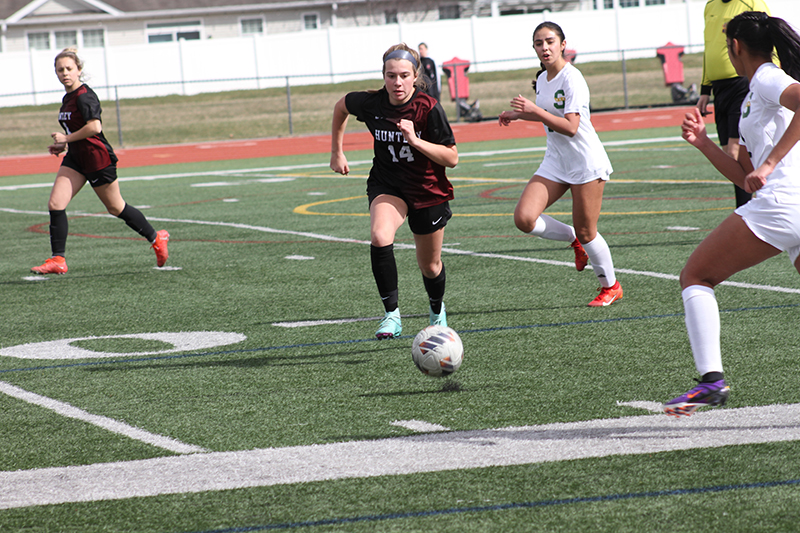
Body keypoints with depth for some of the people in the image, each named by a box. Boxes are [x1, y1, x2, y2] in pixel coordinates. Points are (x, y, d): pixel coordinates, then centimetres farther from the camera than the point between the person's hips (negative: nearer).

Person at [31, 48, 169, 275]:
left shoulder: (84, 96, -18)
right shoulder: (68, 98, 11)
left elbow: (94, 127, -29)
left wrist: (66, 139, -18)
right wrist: (62, 145, 13)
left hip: (97, 158, -9)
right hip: (75, 159, 9)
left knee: (115, 208, 6)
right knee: (55, 204, -7)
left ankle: (156, 238, 25)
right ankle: (57, 260, -5)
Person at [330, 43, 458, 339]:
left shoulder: (429, 109, -21)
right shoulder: (370, 103, -14)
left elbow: (452, 159, -19)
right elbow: (340, 107, 9)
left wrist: (415, 140, -31)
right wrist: (337, 152, 12)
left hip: (428, 191, -1)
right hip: (387, 186, 1)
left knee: (430, 266, 13)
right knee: (380, 237, -31)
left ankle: (437, 312, 47)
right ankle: (392, 315, -25)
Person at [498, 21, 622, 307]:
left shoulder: (571, 78, -17)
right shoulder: (542, 79, 7)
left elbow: (570, 127, -25)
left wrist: (534, 110, -31)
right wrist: (519, 114, 15)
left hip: (586, 163, -7)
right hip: (556, 162, 7)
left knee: (586, 232, -1)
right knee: (524, 218, -11)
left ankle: (610, 286, 22)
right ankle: (573, 240, 15)